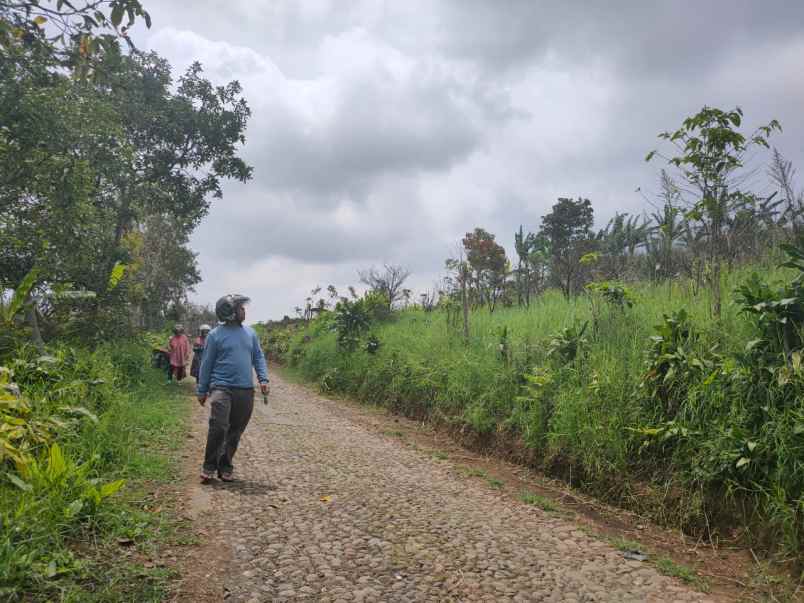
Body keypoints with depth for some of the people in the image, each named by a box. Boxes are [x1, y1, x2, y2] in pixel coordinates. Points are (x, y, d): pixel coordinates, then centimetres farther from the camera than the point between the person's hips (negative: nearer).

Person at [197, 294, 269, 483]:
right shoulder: (215, 335, 0)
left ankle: (225, 467, 21)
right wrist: (202, 391, 4)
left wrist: (263, 379, 0)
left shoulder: (250, 333, 12)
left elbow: (258, 357, 15)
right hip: (222, 388, -4)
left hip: (246, 390, 4)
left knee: (235, 432, 8)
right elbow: (206, 364, 4)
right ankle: (209, 467, 1)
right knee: (218, 427, -15)